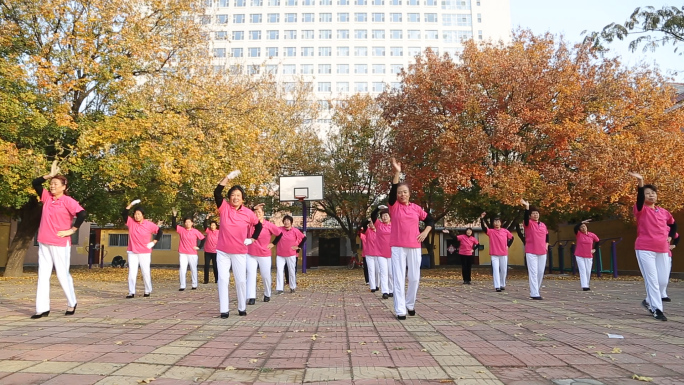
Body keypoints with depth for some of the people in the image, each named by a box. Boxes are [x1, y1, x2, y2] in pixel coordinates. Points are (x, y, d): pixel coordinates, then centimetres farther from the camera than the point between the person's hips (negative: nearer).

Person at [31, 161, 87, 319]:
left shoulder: (68, 201, -9)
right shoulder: (47, 197, 10)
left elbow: (82, 214, -19)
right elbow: (35, 183, 15)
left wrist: (72, 230, -15)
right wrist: (50, 175, 5)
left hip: (60, 244, -6)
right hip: (44, 243, 7)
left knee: (62, 275, 2)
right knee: (43, 275, 4)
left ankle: (72, 304, 19)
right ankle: (42, 309, 8)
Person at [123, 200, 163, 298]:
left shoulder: (149, 224, -4)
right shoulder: (131, 222, 1)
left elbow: (159, 231, 5)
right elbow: (124, 214, -10)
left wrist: (154, 242, -1)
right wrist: (131, 204, -16)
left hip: (145, 253, -1)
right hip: (132, 252, 1)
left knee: (146, 272, 5)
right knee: (132, 273, -3)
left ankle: (148, 291, 19)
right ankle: (131, 292, 2)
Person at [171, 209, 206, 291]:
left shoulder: (195, 231, -2)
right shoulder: (181, 230, 3)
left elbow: (203, 239, 3)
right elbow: (173, 225, -5)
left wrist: (199, 247, -4)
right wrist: (174, 215, -15)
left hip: (192, 254, -1)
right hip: (182, 254, 1)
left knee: (193, 269, 9)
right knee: (182, 269, -6)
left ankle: (194, 285, 20)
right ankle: (182, 286, 0)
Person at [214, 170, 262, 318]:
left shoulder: (248, 213, -3)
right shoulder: (224, 208, -5)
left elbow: (258, 225, 13)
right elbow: (217, 192, -18)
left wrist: (252, 239, 5)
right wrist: (228, 177, -25)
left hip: (240, 252, 0)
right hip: (222, 251, 0)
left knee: (241, 280, 6)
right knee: (223, 279, -3)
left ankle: (242, 308, 22)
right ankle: (224, 309, 5)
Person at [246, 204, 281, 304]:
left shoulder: (269, 225, -7)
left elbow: (280, 234, 2)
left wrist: (273, 244, 4)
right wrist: (253, 208, -11)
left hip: (264, 255, -1)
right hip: (250, 254, 1)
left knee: (266, 276, 8)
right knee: (250, 274, -10)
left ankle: (267, 295, 28)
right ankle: (251, 297, -11)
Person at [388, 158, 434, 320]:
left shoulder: (416, 208, 9)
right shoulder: (394, 206, 1)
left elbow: (430, 219, 19)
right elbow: (392, 191, -17)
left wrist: (425, 232, 1)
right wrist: (397, 173, -27)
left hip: (414, 247, 3)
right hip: (398, 247, -3)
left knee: (414, 278, 6)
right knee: (399, 278, -3)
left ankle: (410, 304, 28)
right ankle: (400, 310, 2)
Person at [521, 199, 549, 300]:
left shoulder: (543, 225, 12)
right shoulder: (528, 223, -4)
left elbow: (547, 234, 29)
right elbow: (525, 218, -27)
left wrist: (546, 244, 14)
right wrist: (527, 207, -41)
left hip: (542, 252, 6)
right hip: (531, 252, -6)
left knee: (541, 273, 9)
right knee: (533, 272, -10)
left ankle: (536, 291, 23)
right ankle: (534, 294, -11)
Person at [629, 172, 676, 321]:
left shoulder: (664, 212, 13)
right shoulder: (641, 210, -3)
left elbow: (673, 224, 31)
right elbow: (640, 199, -24)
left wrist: (670, 237, 14)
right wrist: (640, 182, -38)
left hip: (662, 250, 5)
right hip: (645, 249, -5)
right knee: (651, 280, -7)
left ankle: (649, 301, 29)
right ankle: (657, 309, 0)